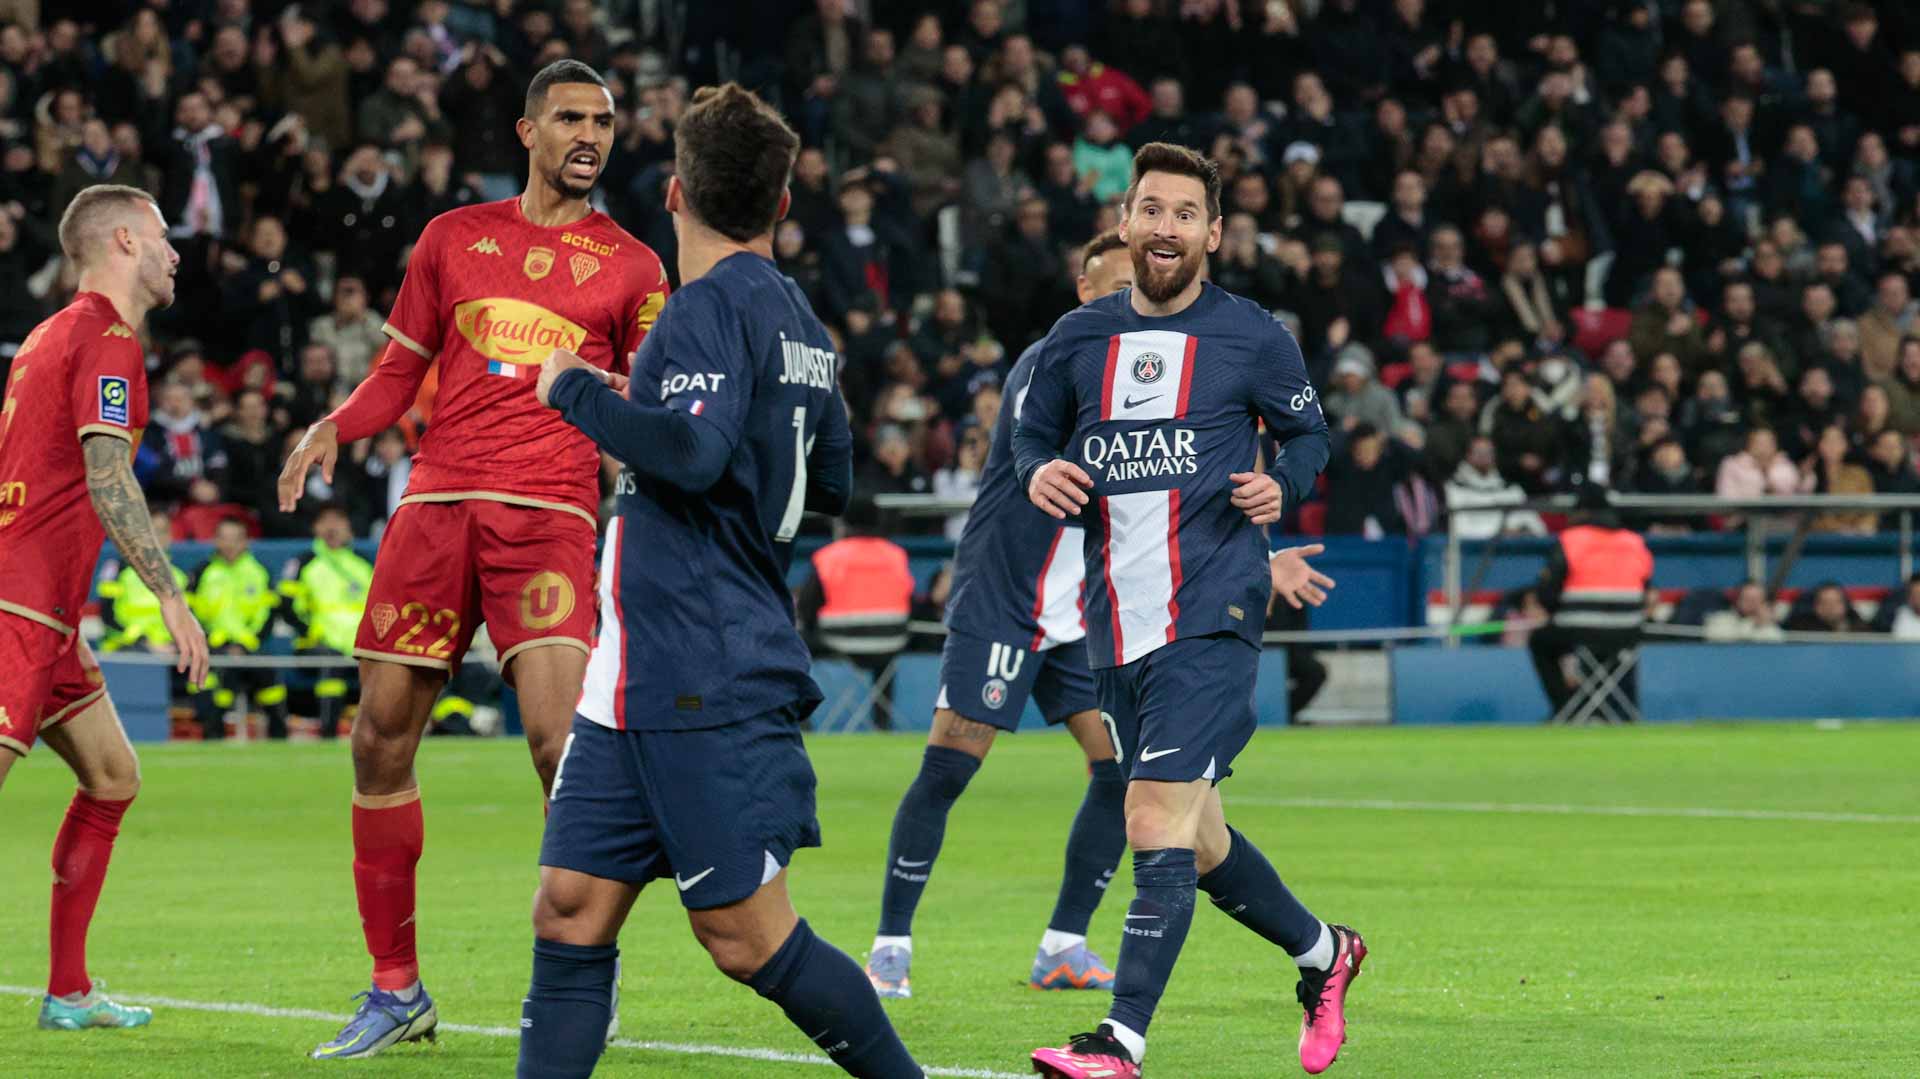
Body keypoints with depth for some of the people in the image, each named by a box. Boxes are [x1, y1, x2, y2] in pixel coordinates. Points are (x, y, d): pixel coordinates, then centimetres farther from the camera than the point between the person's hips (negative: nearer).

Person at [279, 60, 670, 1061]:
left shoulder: (631, 265, 10)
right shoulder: (454, 237, 15)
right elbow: (402, 367, 19)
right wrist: (335, 428, 2)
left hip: (548, 516, -3)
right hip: (437, 502, 3)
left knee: (557, 735, -19)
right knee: (381, 740, 2)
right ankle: (395, 989, 14)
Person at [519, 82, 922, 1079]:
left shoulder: (712, 305, -11)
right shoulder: (797, 319, 16)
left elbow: (696, 449, -27)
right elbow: (834, 484, 27)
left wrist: (577, 391, -13)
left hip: (706, 687, -9)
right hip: (642, 684, 9)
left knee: (748, 938, -6)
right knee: (570, 912, 3)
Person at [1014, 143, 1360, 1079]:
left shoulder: (1253, 338, 0)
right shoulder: (1079, 338, 9)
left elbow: (1309, 434, 12)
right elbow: (1032, 434, 19)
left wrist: (1281, 486, -8)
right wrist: (1039, 474, -4)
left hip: (1210, 619, -5)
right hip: (1116, 628, 5)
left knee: (1158, 817, -17)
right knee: (1197, 842, 14)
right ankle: (1322, 953, 39)